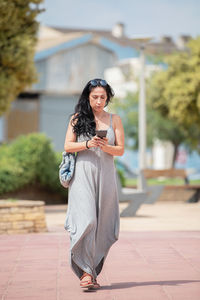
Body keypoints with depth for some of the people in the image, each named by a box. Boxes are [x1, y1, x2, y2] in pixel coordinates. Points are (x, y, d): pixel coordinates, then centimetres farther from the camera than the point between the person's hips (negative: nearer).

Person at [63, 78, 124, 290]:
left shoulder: (114, 120, 11)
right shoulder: (77, 119, 8)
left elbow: (121, 150, 7)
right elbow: (67, 146, 3)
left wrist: (106, 147, -13)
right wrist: (87, 144, -13)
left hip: (105, 175, 2)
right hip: (83, 174, -2)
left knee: (102, 224, 2)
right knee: (86, 220, -15)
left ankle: (94, 271, 13)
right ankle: (85, 272, -15)